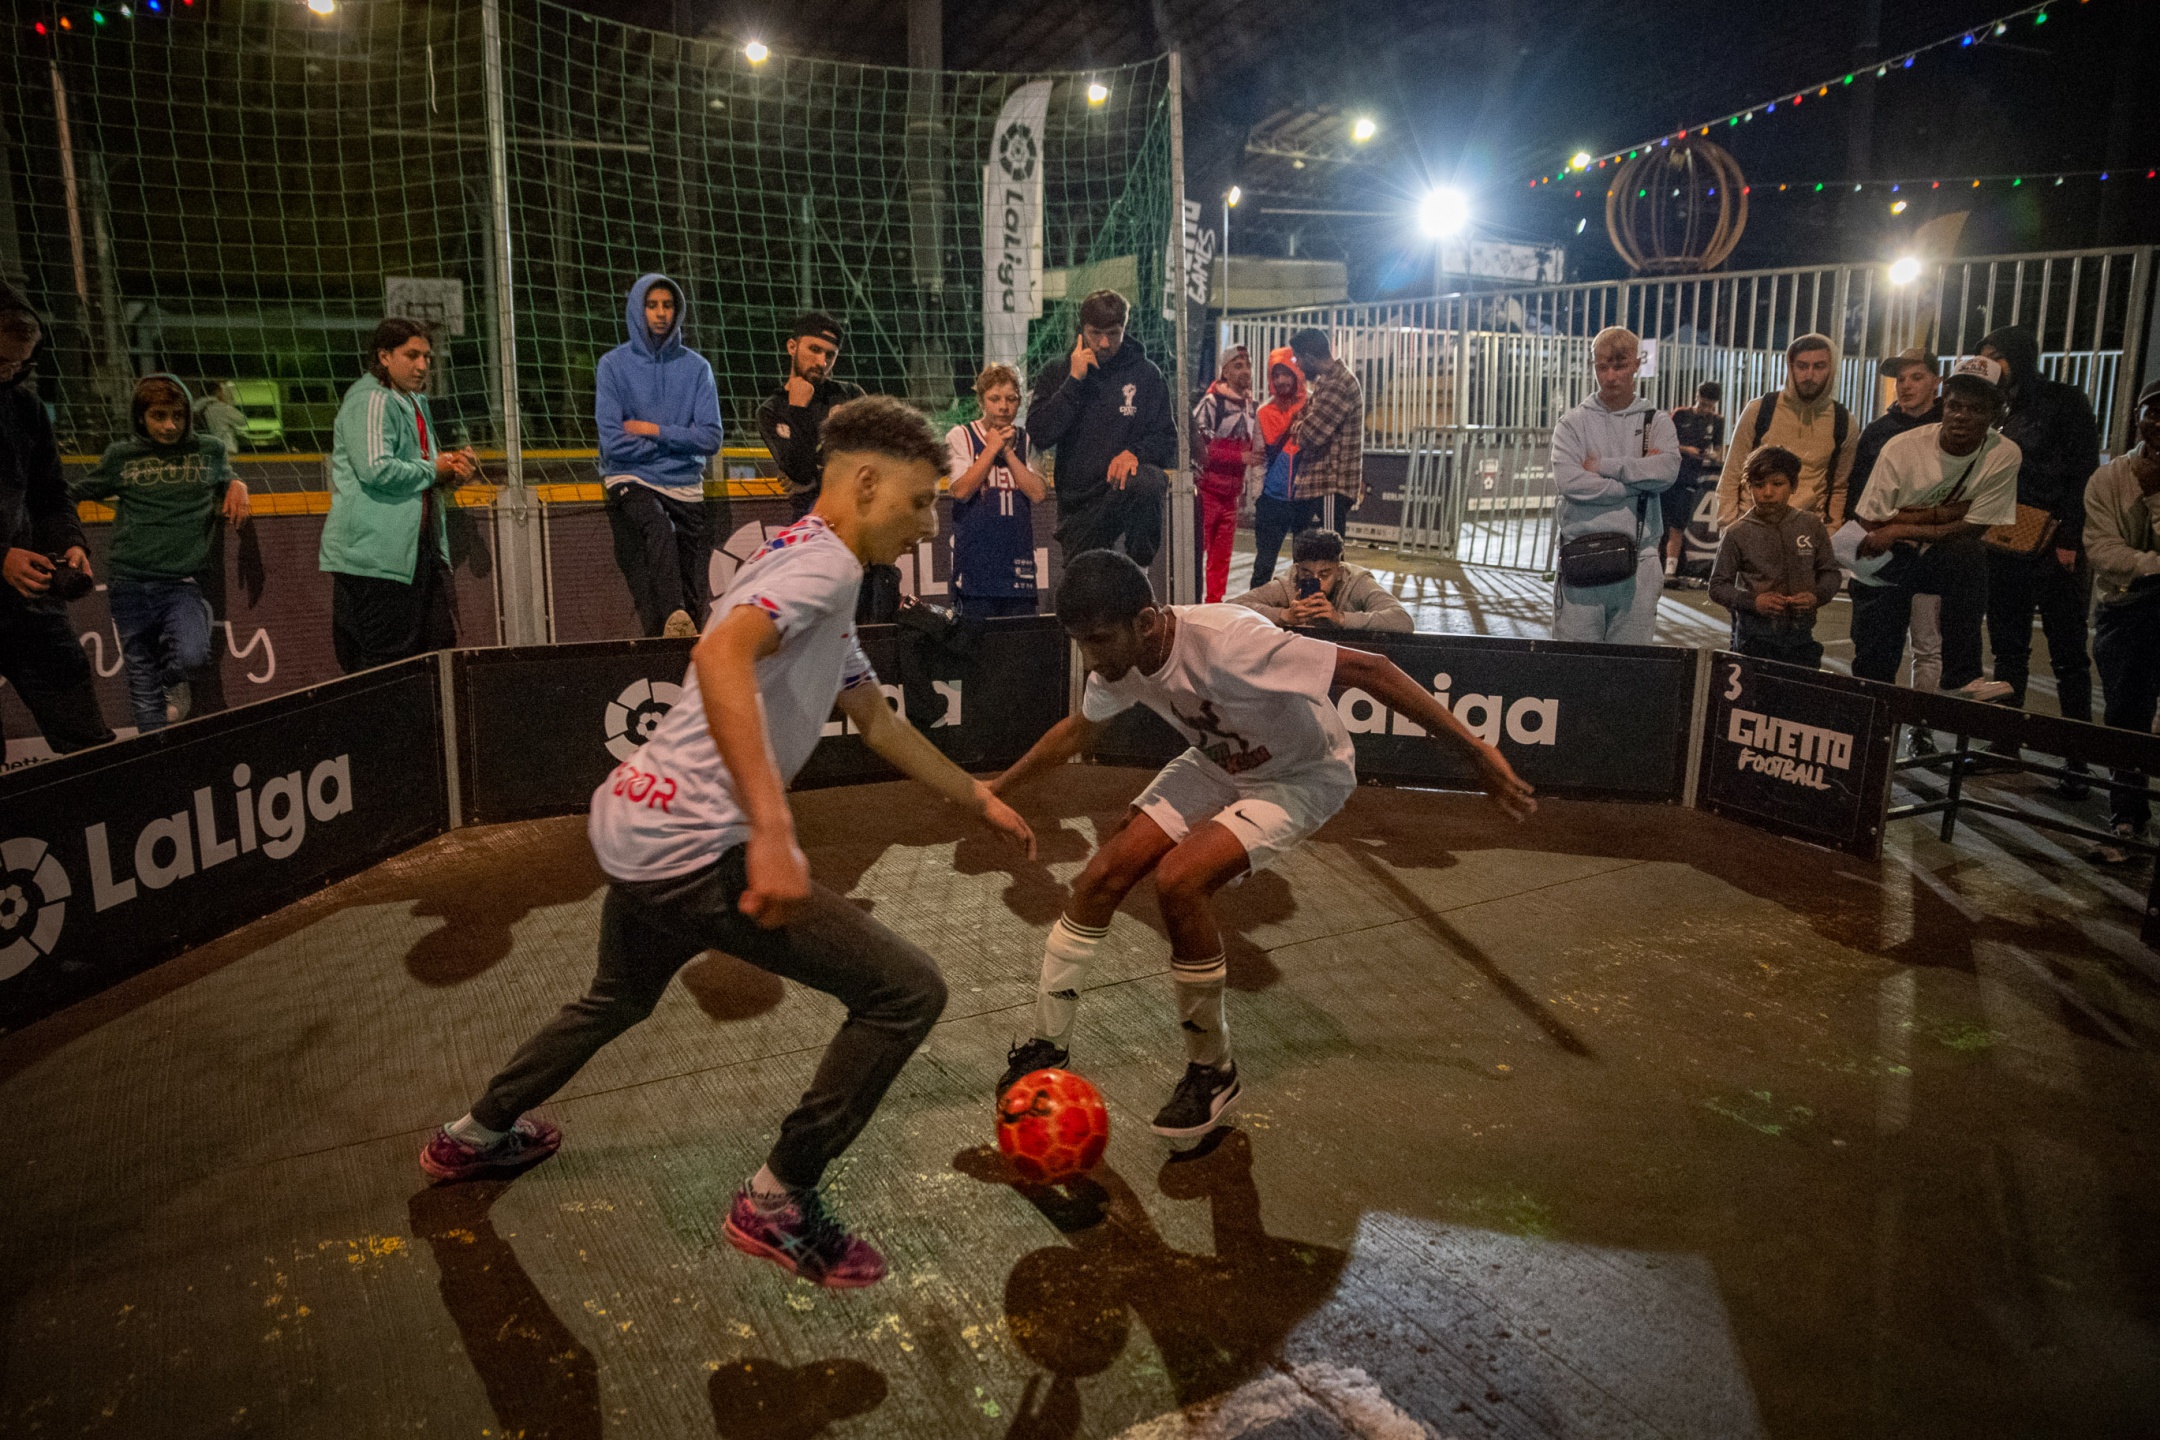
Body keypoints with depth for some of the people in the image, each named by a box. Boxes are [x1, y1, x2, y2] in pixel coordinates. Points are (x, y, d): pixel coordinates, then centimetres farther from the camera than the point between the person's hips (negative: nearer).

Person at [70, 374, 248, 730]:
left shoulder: (210, 450, 6)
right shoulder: (121, 455, 6)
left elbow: (226, 480, 26)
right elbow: (76, 493, 20)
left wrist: (237, 486, 5)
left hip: (182, 584, -1)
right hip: (131, 585, 1)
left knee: (191, 655, -28)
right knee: (144, 690, 4)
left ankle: (173, 680, 8)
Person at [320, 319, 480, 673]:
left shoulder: (415, 401, 21)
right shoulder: (371, 400, -11)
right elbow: (376, 469, -24)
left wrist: (452, 469, 10)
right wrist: (433, 470, -10)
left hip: (419, 551, 10)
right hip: (375, 555, -10)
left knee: (440, 650, 7)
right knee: (387, 663, -7)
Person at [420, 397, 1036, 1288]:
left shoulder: (814, 570, 19)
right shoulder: (826, 561, -14)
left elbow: (875, 719, 28)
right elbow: (720, 656, -33)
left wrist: (977, 798, 33)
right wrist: (772, 831, -39)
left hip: (638, 824, 11)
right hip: (696, 843, -11)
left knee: (619, 1000, 36)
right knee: (905, 991, -9)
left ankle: (476, 1136, 56)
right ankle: (779, 1204, 6)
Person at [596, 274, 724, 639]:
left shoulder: (696, 367, 7)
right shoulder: (613, 365, 2)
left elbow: (710, 439, -1)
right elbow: (614, 442, -7)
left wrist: (655, 430, -6)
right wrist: (677, 441, -1)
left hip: (685, 486, 3)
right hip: (630, 479, -3)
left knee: (696, 598, -4)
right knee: (659, 527, -36)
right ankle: (673, 618, -43)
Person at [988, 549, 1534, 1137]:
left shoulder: (1225, 641, -38)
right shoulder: (1118, 665, -14)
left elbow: (1369, 669, -36)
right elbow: (1078, 730, 10)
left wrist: (1476, 751, -37)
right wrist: (997, 787, 15)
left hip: (1304, 777, -7)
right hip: (1217, 767, 7)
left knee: (1178, 879, -27)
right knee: (1103, 873, -9)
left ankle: (1212, 1071, -6)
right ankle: (1046, 1046, 9)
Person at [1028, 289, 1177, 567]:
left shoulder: (1145, 373, 6)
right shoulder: (1056, 375, 8)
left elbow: (1167, 439, 3)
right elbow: (1040, 434, -6)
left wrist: (1134, 453, -19)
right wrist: (1074, 380, -10)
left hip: (1128, 492, -2)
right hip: (1077, 502, 2)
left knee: (1147, 481, -36)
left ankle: (1139, 569, -20)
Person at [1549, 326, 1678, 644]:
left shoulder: (1656, 421, 11)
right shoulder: (1573, 423, 6)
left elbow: (1668, 469, -9)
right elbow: (1568, 481, -12)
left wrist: (1602, 466, -8)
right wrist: (1638, 478, -7)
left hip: (1637, 561, 2)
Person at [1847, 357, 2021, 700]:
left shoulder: (2004, 456, -14)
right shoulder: (1901, 449, -17)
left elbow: (1971, 530, -16)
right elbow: (1869, 524, -14)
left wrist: (1900, 529, -23)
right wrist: (1943, 512, -20)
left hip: (1946, 561, 1)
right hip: (1884, 565, 0)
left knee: (1966, 556, -34)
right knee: (1872, 672, -8)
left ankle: (1960, 679, -23)